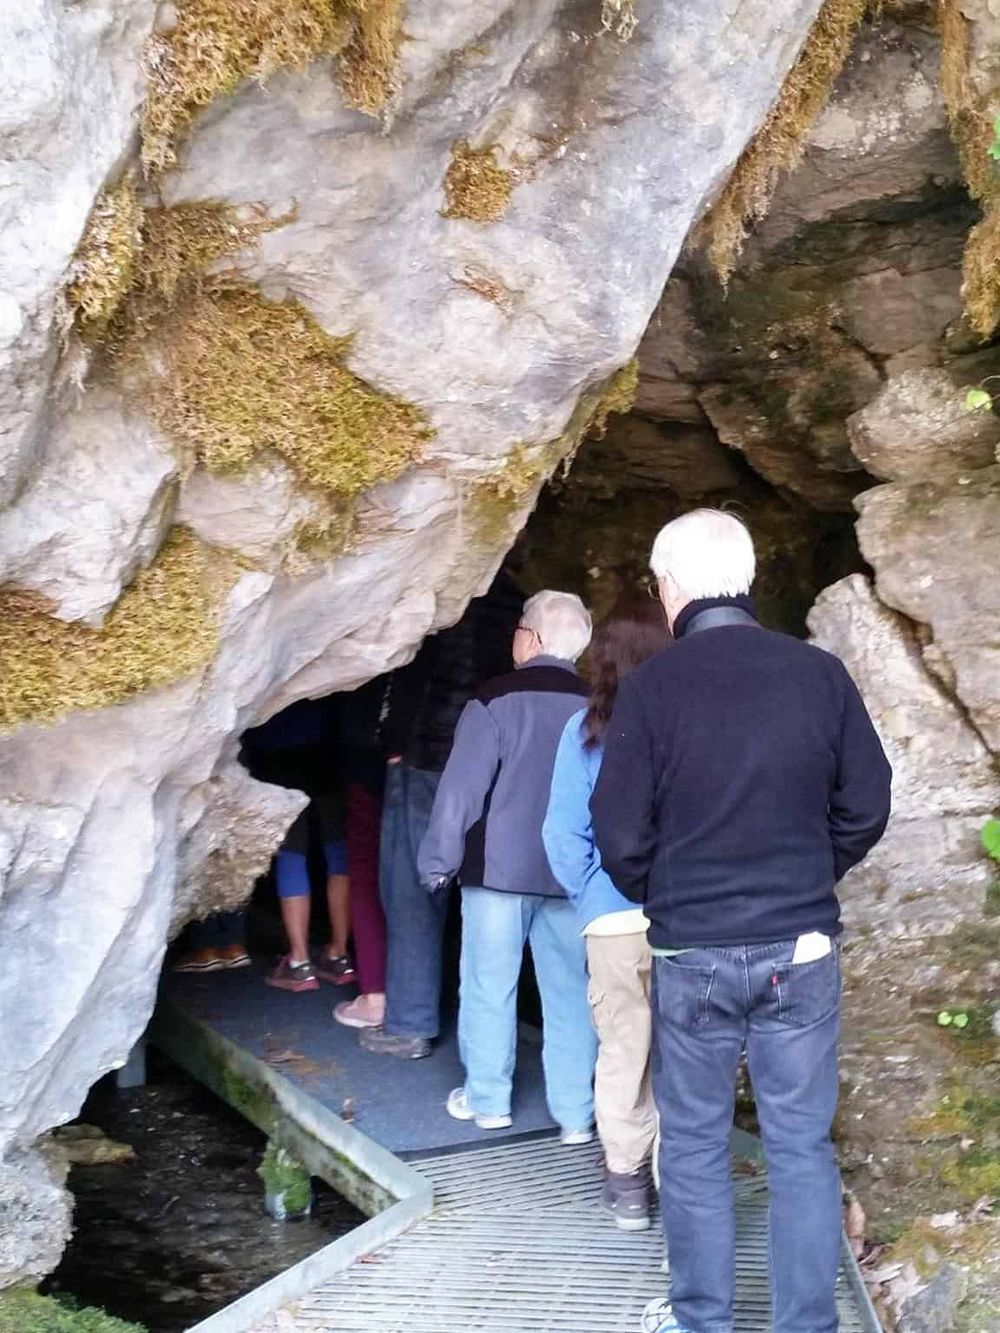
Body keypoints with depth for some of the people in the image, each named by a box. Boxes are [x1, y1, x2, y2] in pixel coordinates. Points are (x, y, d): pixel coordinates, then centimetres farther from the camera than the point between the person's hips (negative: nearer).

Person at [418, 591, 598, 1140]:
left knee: (489, 985, 8)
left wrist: (438, 861, -4)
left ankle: (487, 1100, 17)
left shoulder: (497, 699, -9)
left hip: (499, 867, -4)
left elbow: (462, 787, -11)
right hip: (568, 873, 4)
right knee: (568, 990, 8)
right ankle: (574, 1114, 11)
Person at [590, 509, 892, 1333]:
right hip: (802, 949, 2)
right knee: (802, 1146, 11)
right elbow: (867, 808, 1)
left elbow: (621, 835, -8)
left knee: (695, 1146, 13)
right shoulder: (820, 673, -5)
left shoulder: (651, 687, -11)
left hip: (691, 954, -1)